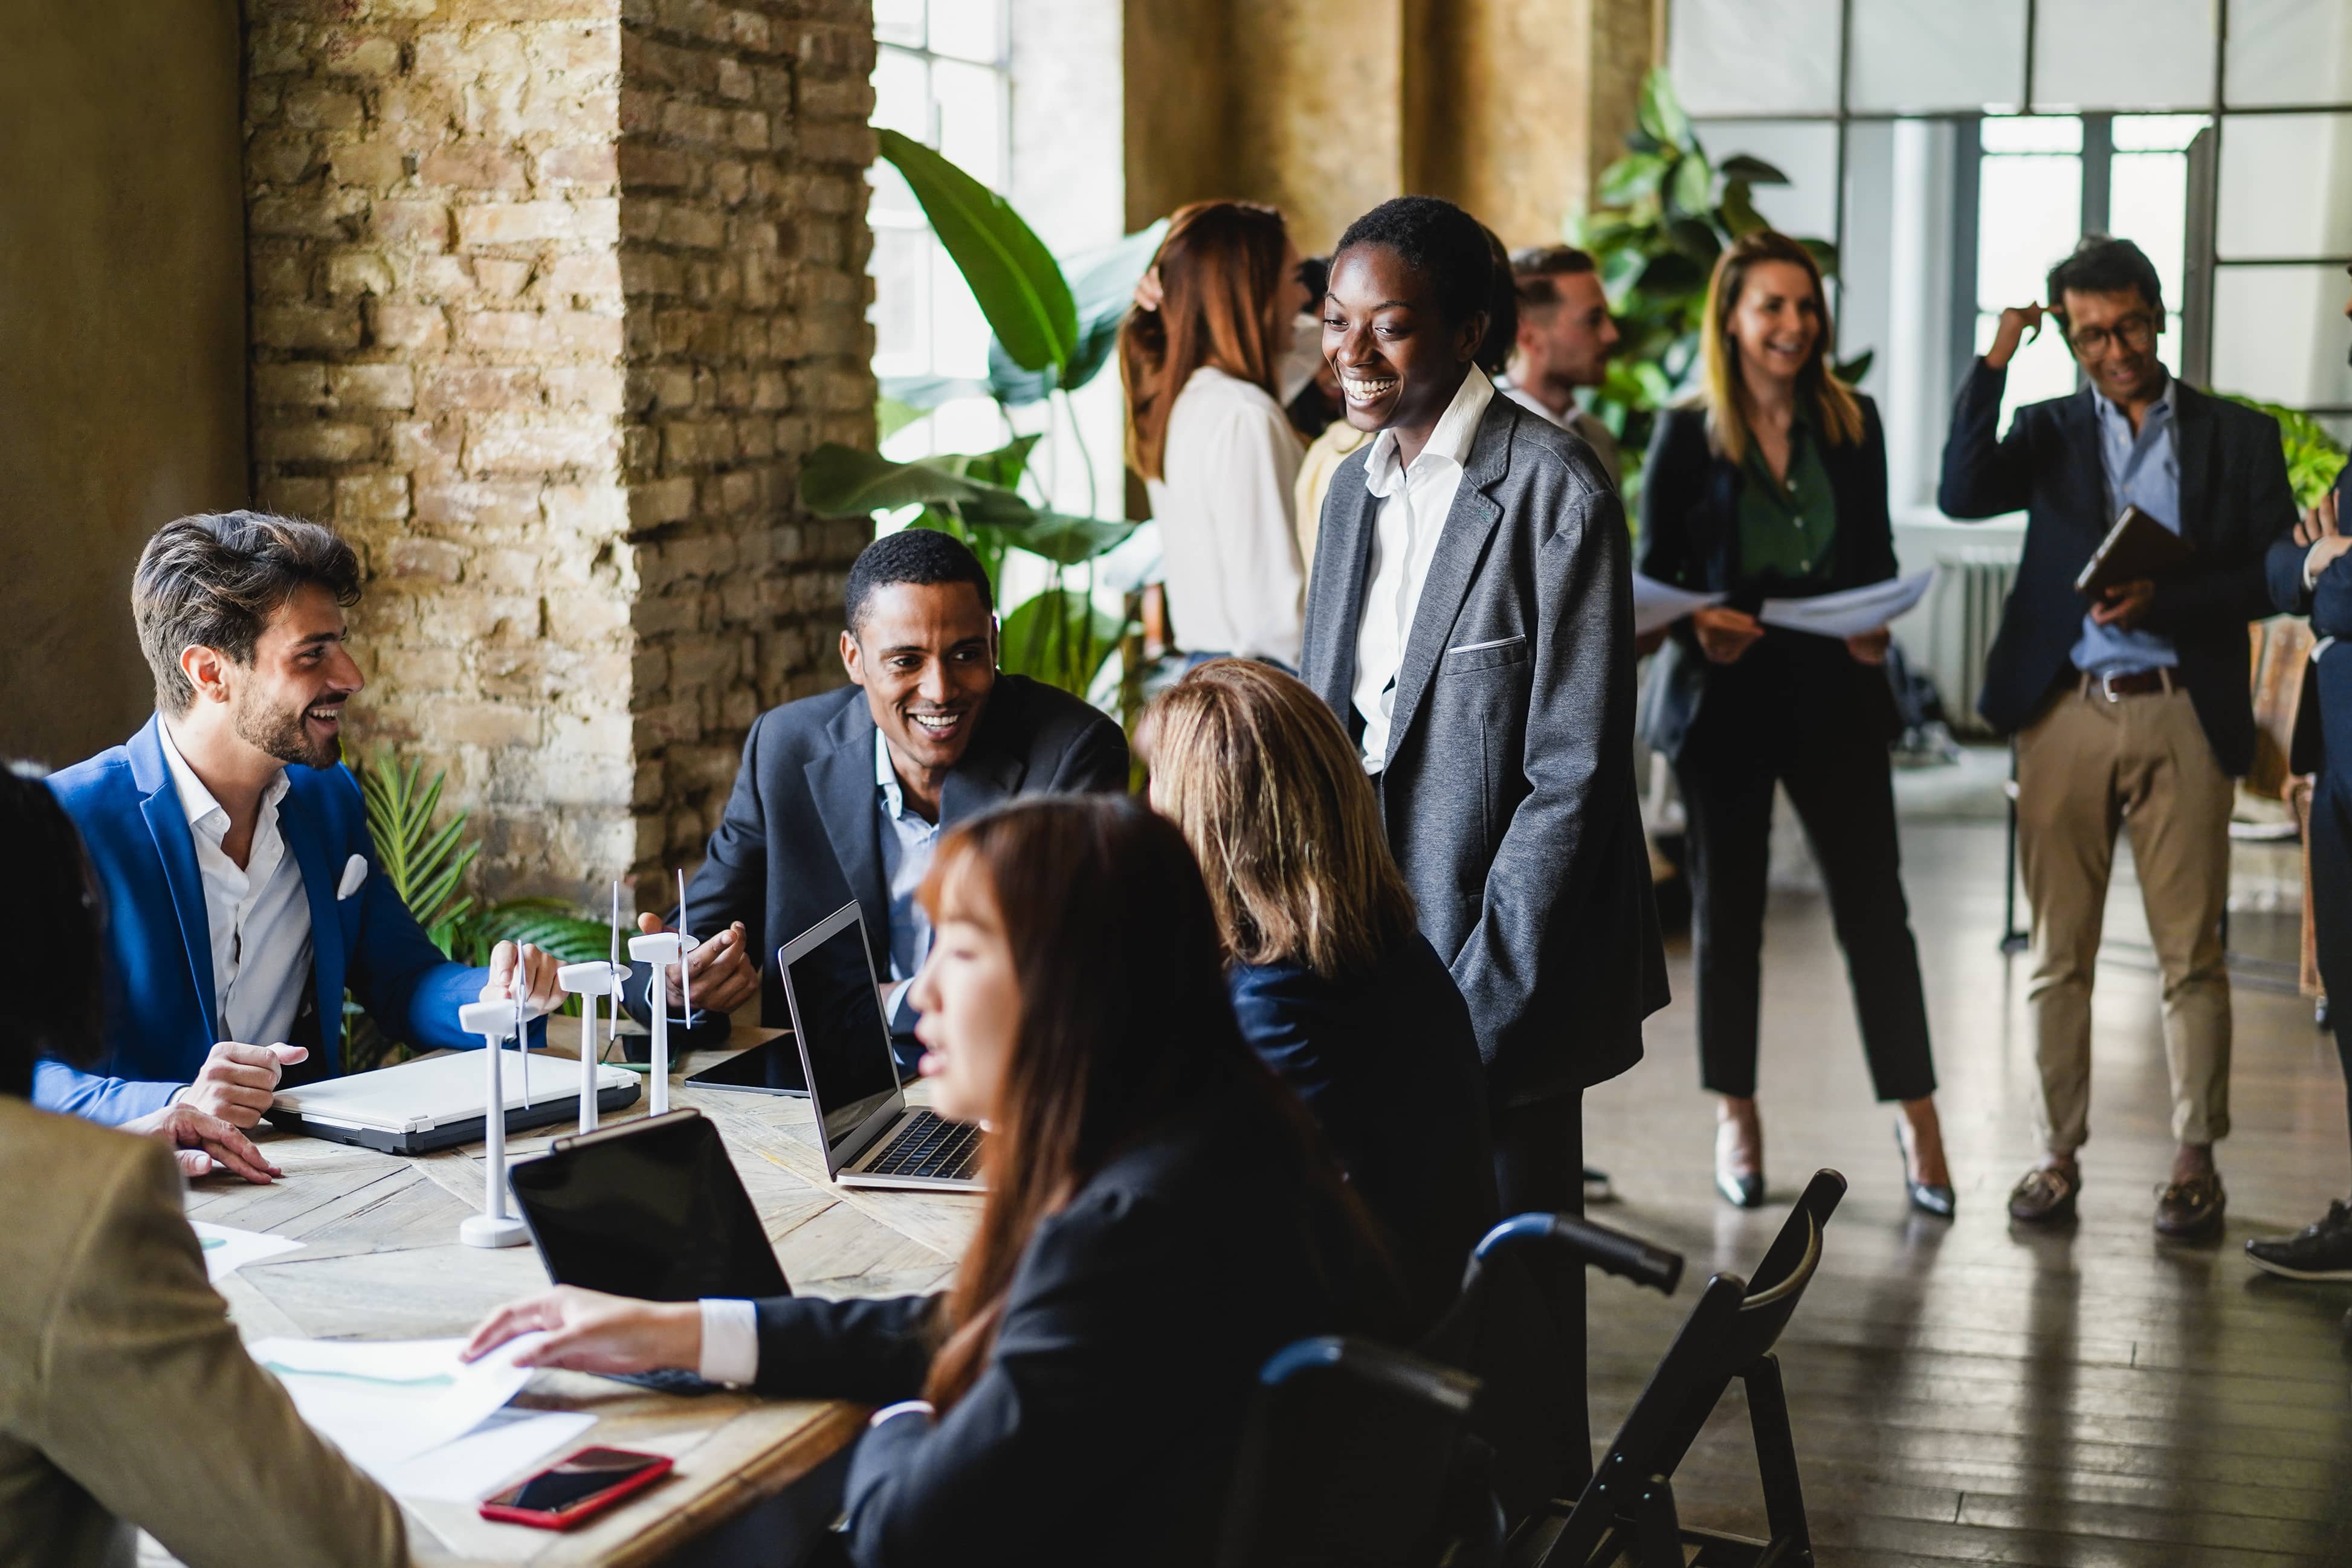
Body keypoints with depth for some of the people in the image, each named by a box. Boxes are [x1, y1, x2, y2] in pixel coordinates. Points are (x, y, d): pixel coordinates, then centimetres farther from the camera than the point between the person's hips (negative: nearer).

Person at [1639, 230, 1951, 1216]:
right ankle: (1735, 1118, 20)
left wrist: (1876, 629, -9)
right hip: (1723, 699, -1)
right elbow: (1651, 576, 0)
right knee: (1726, 911, 8)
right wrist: (1698, 628, -19)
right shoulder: (1687, 436, -2)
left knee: (1874, 904, 0)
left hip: (1835, 695, 1)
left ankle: (1916, 1118, 9)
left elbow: (1877, 558, 10)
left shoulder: (1853, 424, 5)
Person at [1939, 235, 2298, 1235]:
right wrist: (1997, 356, -11)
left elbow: (2275, 576, 0)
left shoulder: (2238, 437, 7)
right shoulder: (2050, 431, 10)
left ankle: (2195, 1162, 9)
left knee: (2191, 952, 0)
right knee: (2059, 950, 5)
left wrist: (2162, 600, -14)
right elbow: (1961, 495, -9)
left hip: (2182, 715, -1)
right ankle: (2059, 1152, 14)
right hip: (2065, 713, 1)